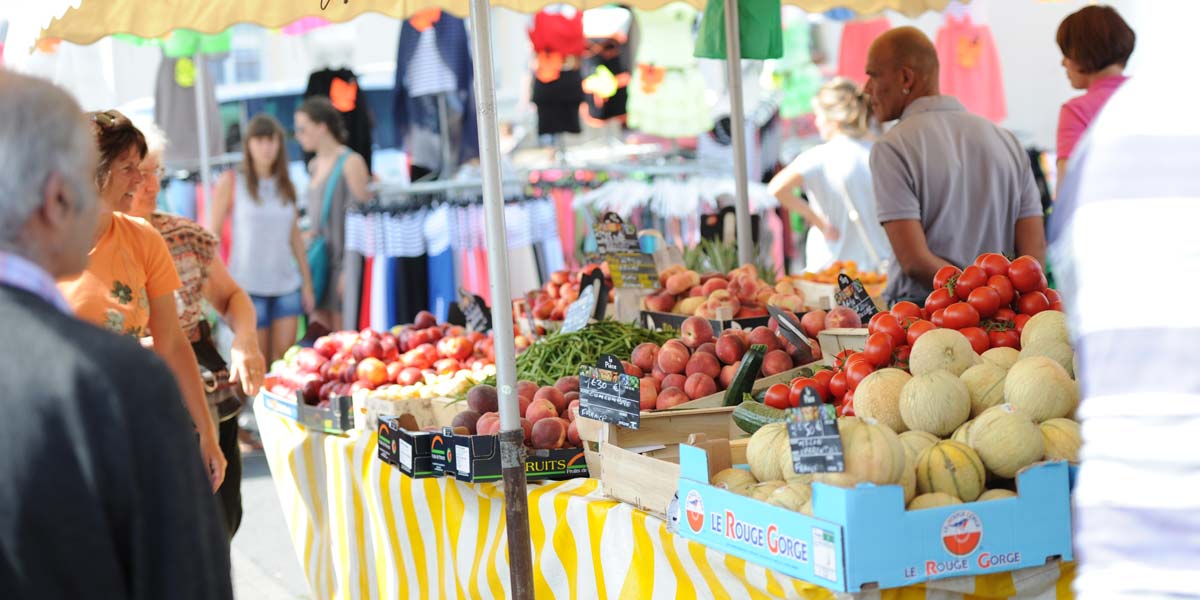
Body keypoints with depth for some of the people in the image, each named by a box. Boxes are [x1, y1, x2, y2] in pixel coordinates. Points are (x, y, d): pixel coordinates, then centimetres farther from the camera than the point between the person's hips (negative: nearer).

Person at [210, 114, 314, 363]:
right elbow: (213, 234, -1)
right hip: (247, 286, -3)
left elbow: (295, 237, 14)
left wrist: (307, 284, 12)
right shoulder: (231, 182, -1)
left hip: (286, 284, 3)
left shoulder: (285, 184, 10)